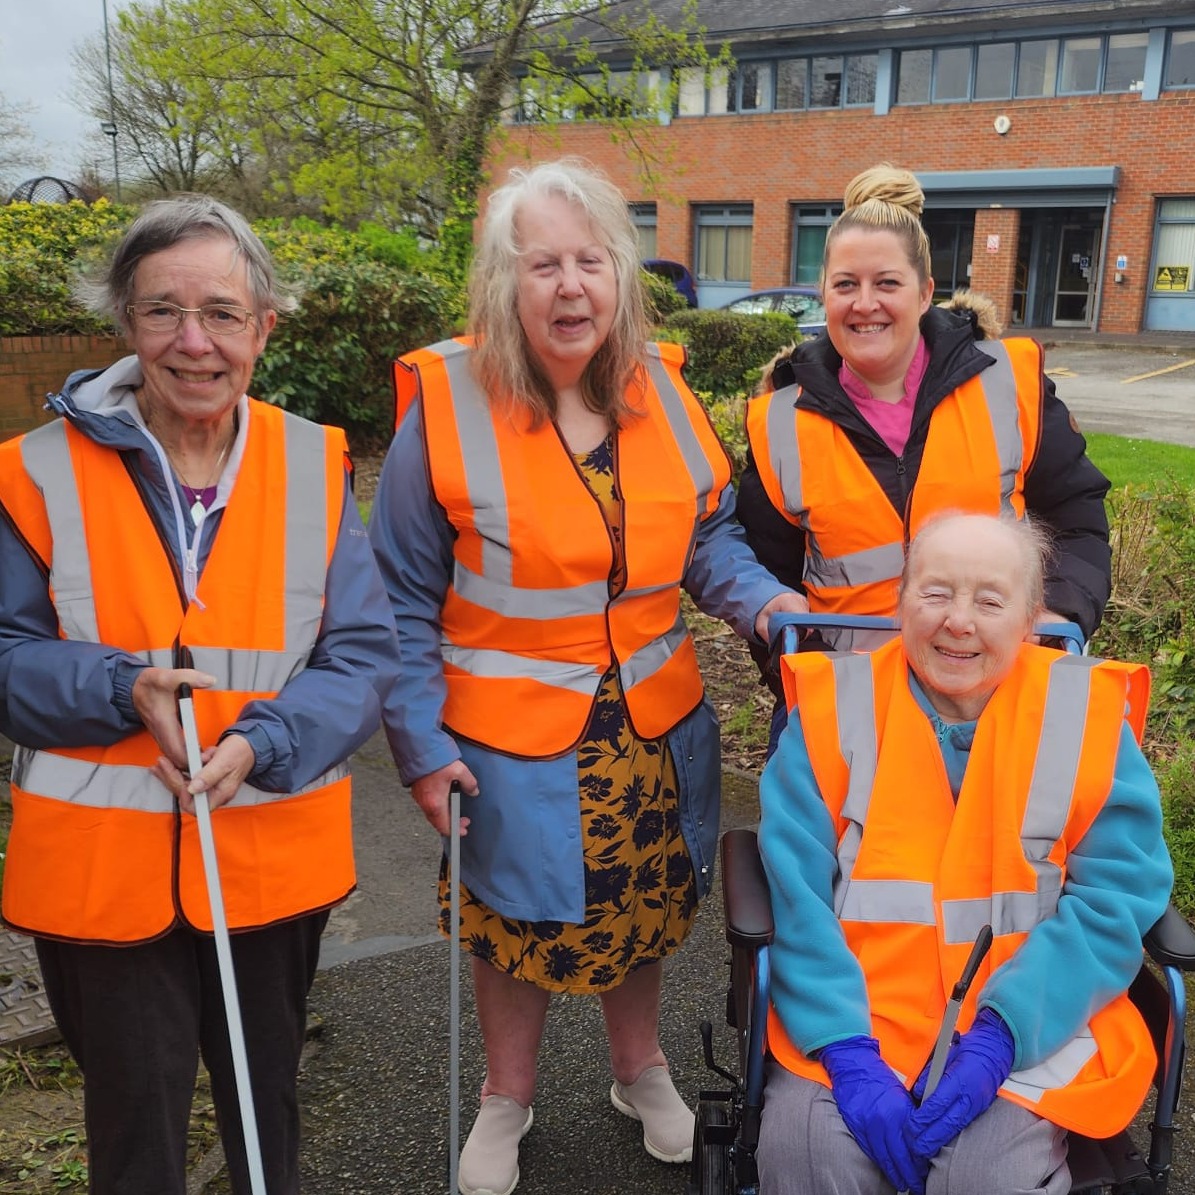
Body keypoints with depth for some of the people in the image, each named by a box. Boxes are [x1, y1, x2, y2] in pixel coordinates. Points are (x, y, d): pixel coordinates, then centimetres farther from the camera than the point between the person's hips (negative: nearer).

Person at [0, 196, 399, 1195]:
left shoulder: (312, 465, -3)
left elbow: (364, 654, -5)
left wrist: (261, 743, -22)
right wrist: (122, 690, -20)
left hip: (274, 859, 1)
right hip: (102, 866, -1)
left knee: (268, 1109, 22)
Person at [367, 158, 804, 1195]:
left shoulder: (661, 390, -4)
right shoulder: (448, 404, -15)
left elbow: (707, 534, 8)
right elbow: (405, 598, -9)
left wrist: (762, 600, -12)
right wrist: (421, 743, -11)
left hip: (652, 728, 3)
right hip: (511, 737, -3)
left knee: (643, 908, 21)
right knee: (518, 921, 16)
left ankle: (640, 1068, 49)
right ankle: (510, 1095, 44)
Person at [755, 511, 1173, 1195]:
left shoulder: (1084, 715, 0)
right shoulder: (837, 704, -1)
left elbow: (1114, 898, -4)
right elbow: (797, 894, -6)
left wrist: (999, 1035, -16)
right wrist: (849, 1053, -18)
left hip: (1033, 1022, 0)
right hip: (857, 1012, 0)